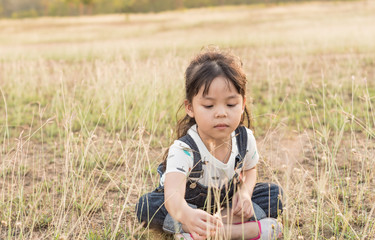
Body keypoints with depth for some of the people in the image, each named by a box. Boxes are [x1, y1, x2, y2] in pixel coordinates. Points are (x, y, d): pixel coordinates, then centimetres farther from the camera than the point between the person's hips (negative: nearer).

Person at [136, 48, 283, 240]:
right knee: (146, 206, -32)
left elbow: (250, 169, 4)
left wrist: (245, 192, -19)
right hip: (190, 202, -3)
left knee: (274, 193, -13)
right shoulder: (183, 150, -36)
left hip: (227, 200, 3)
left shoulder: (245, 139, -20)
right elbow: (173, 195, -53)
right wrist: (187, 216, -78)